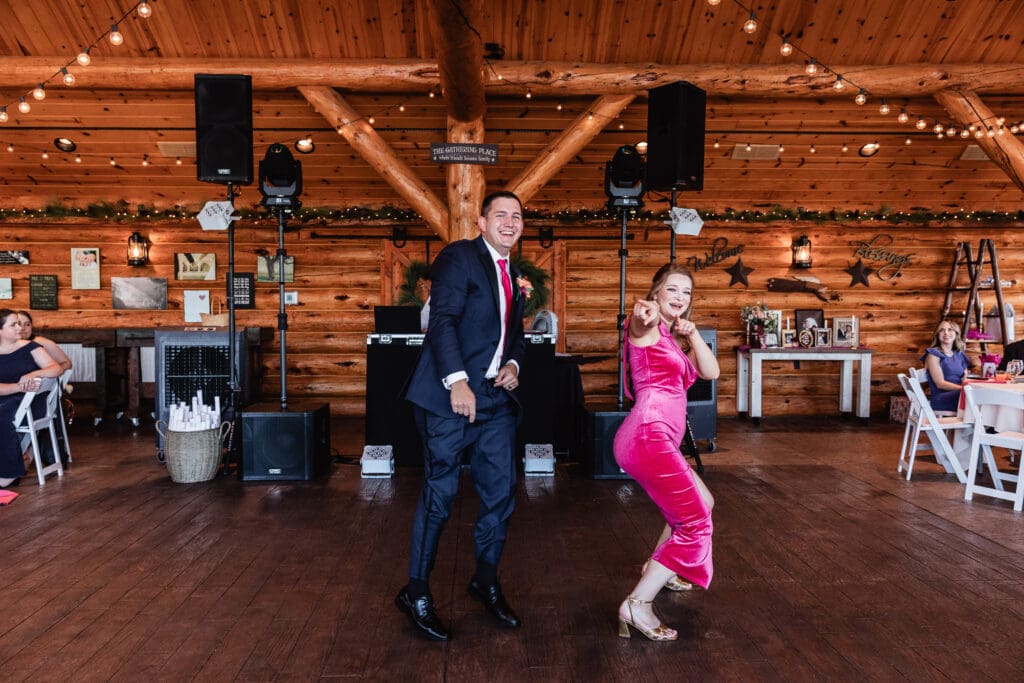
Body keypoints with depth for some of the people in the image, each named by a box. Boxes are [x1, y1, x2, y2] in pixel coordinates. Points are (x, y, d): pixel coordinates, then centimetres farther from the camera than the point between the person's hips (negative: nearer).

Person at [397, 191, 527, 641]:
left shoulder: (512, 274, 18)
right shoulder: (459, 257, -6)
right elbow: (442, 318, -16)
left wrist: (514, 363, 4)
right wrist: (457, 381, -25)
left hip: (497, 398, 7)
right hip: (453, 396, -7)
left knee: (500, 492, 8)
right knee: (440, 494, -1)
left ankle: (486, 582, 28)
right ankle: (416, 592, 15)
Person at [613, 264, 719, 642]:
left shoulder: (674, 338, 23)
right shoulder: (647, 328, -4)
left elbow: (711, 372, 11)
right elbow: (640, 321, -30)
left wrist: (692, 334, -3)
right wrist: (643, 314, -54)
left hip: (660, 439, 10)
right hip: (647, 435, -10)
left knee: (703, 502, 27)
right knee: (696, 524, -15)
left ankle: (657, 566, 40)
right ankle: (637, 605, -14)